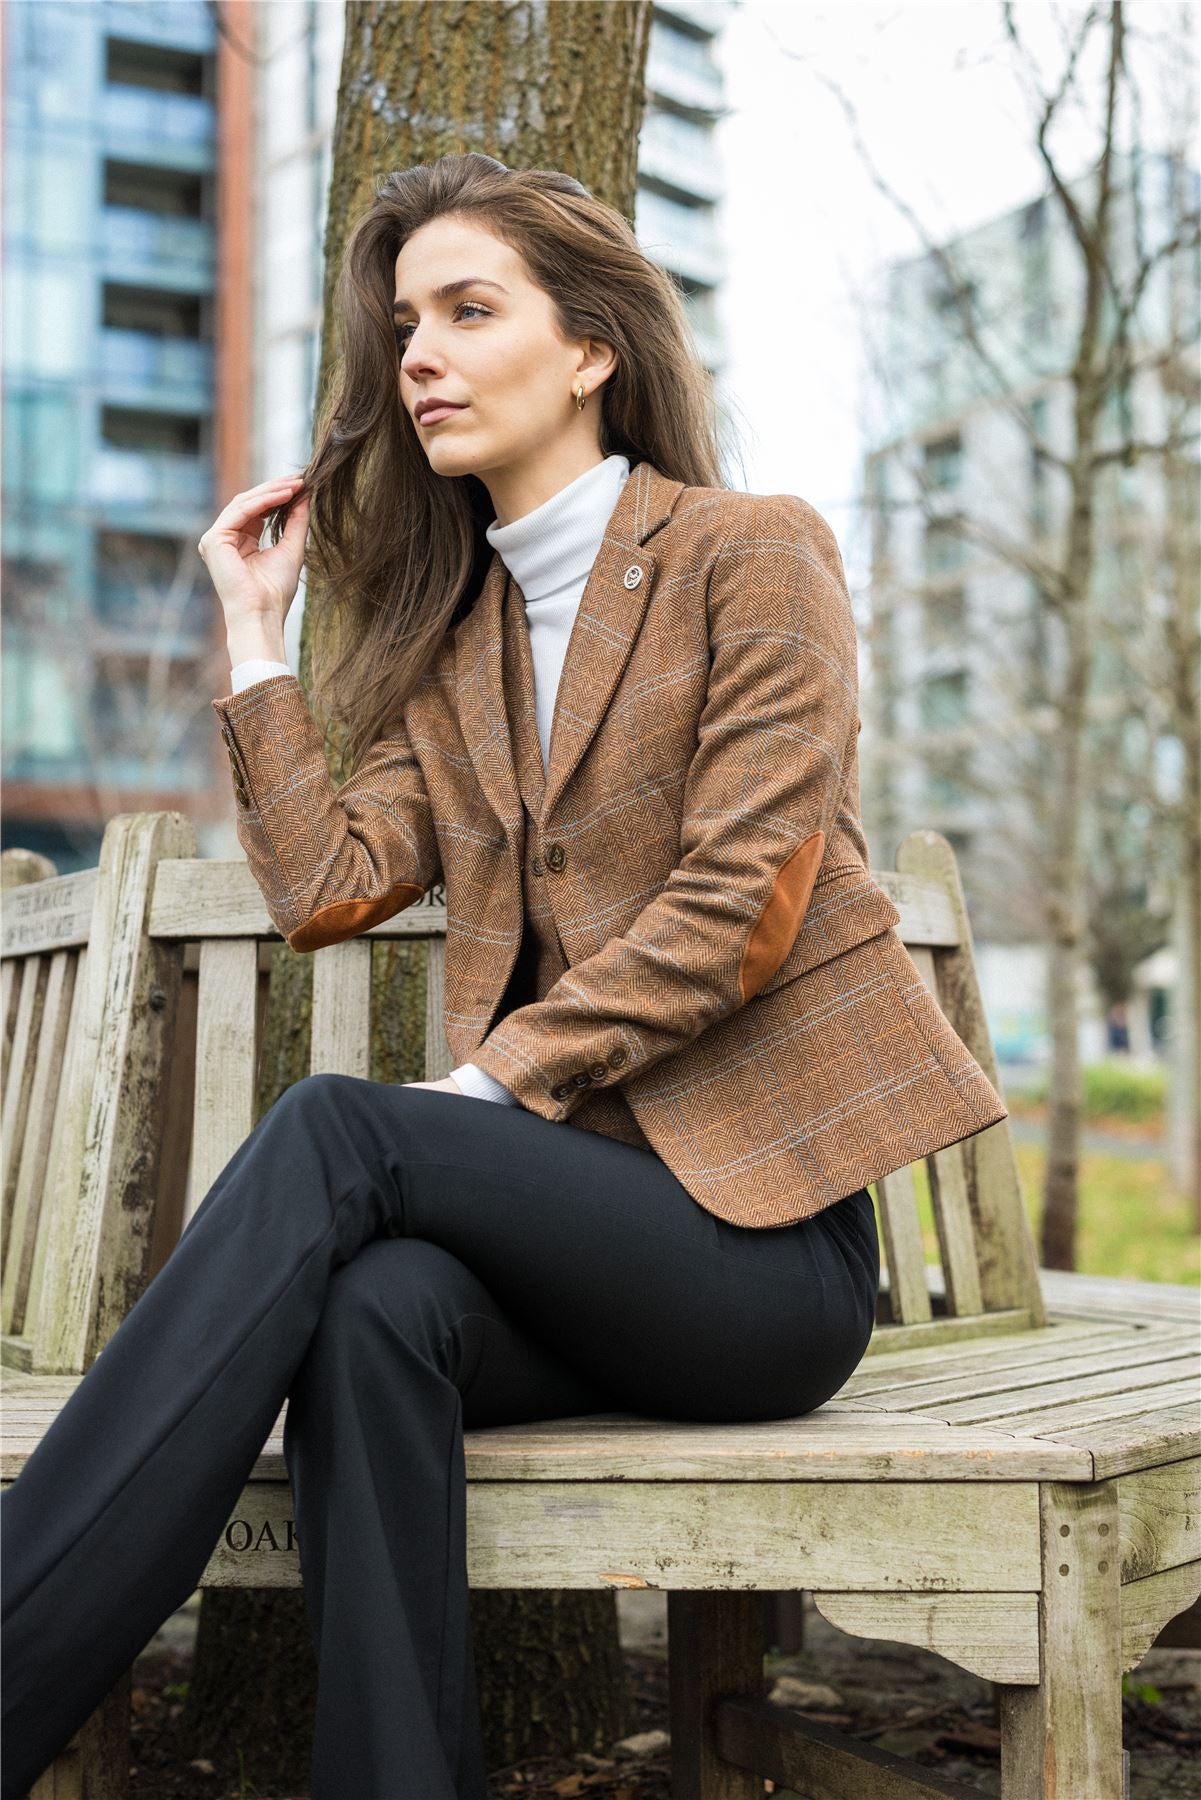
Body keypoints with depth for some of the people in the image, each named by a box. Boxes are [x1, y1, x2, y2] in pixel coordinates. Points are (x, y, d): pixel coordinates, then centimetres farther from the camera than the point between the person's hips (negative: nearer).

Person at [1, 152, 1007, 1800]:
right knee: (377, 1308, -32)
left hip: (766, 1221, -4)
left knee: (333, 1134, -28)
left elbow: (741, 907, -10)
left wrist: (492, 1083, -15)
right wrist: (254, 630, 10)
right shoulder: (453, 629, 19)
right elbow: (331, 885, 6)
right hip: (572, 1199, 5)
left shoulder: (755, 553, 1)